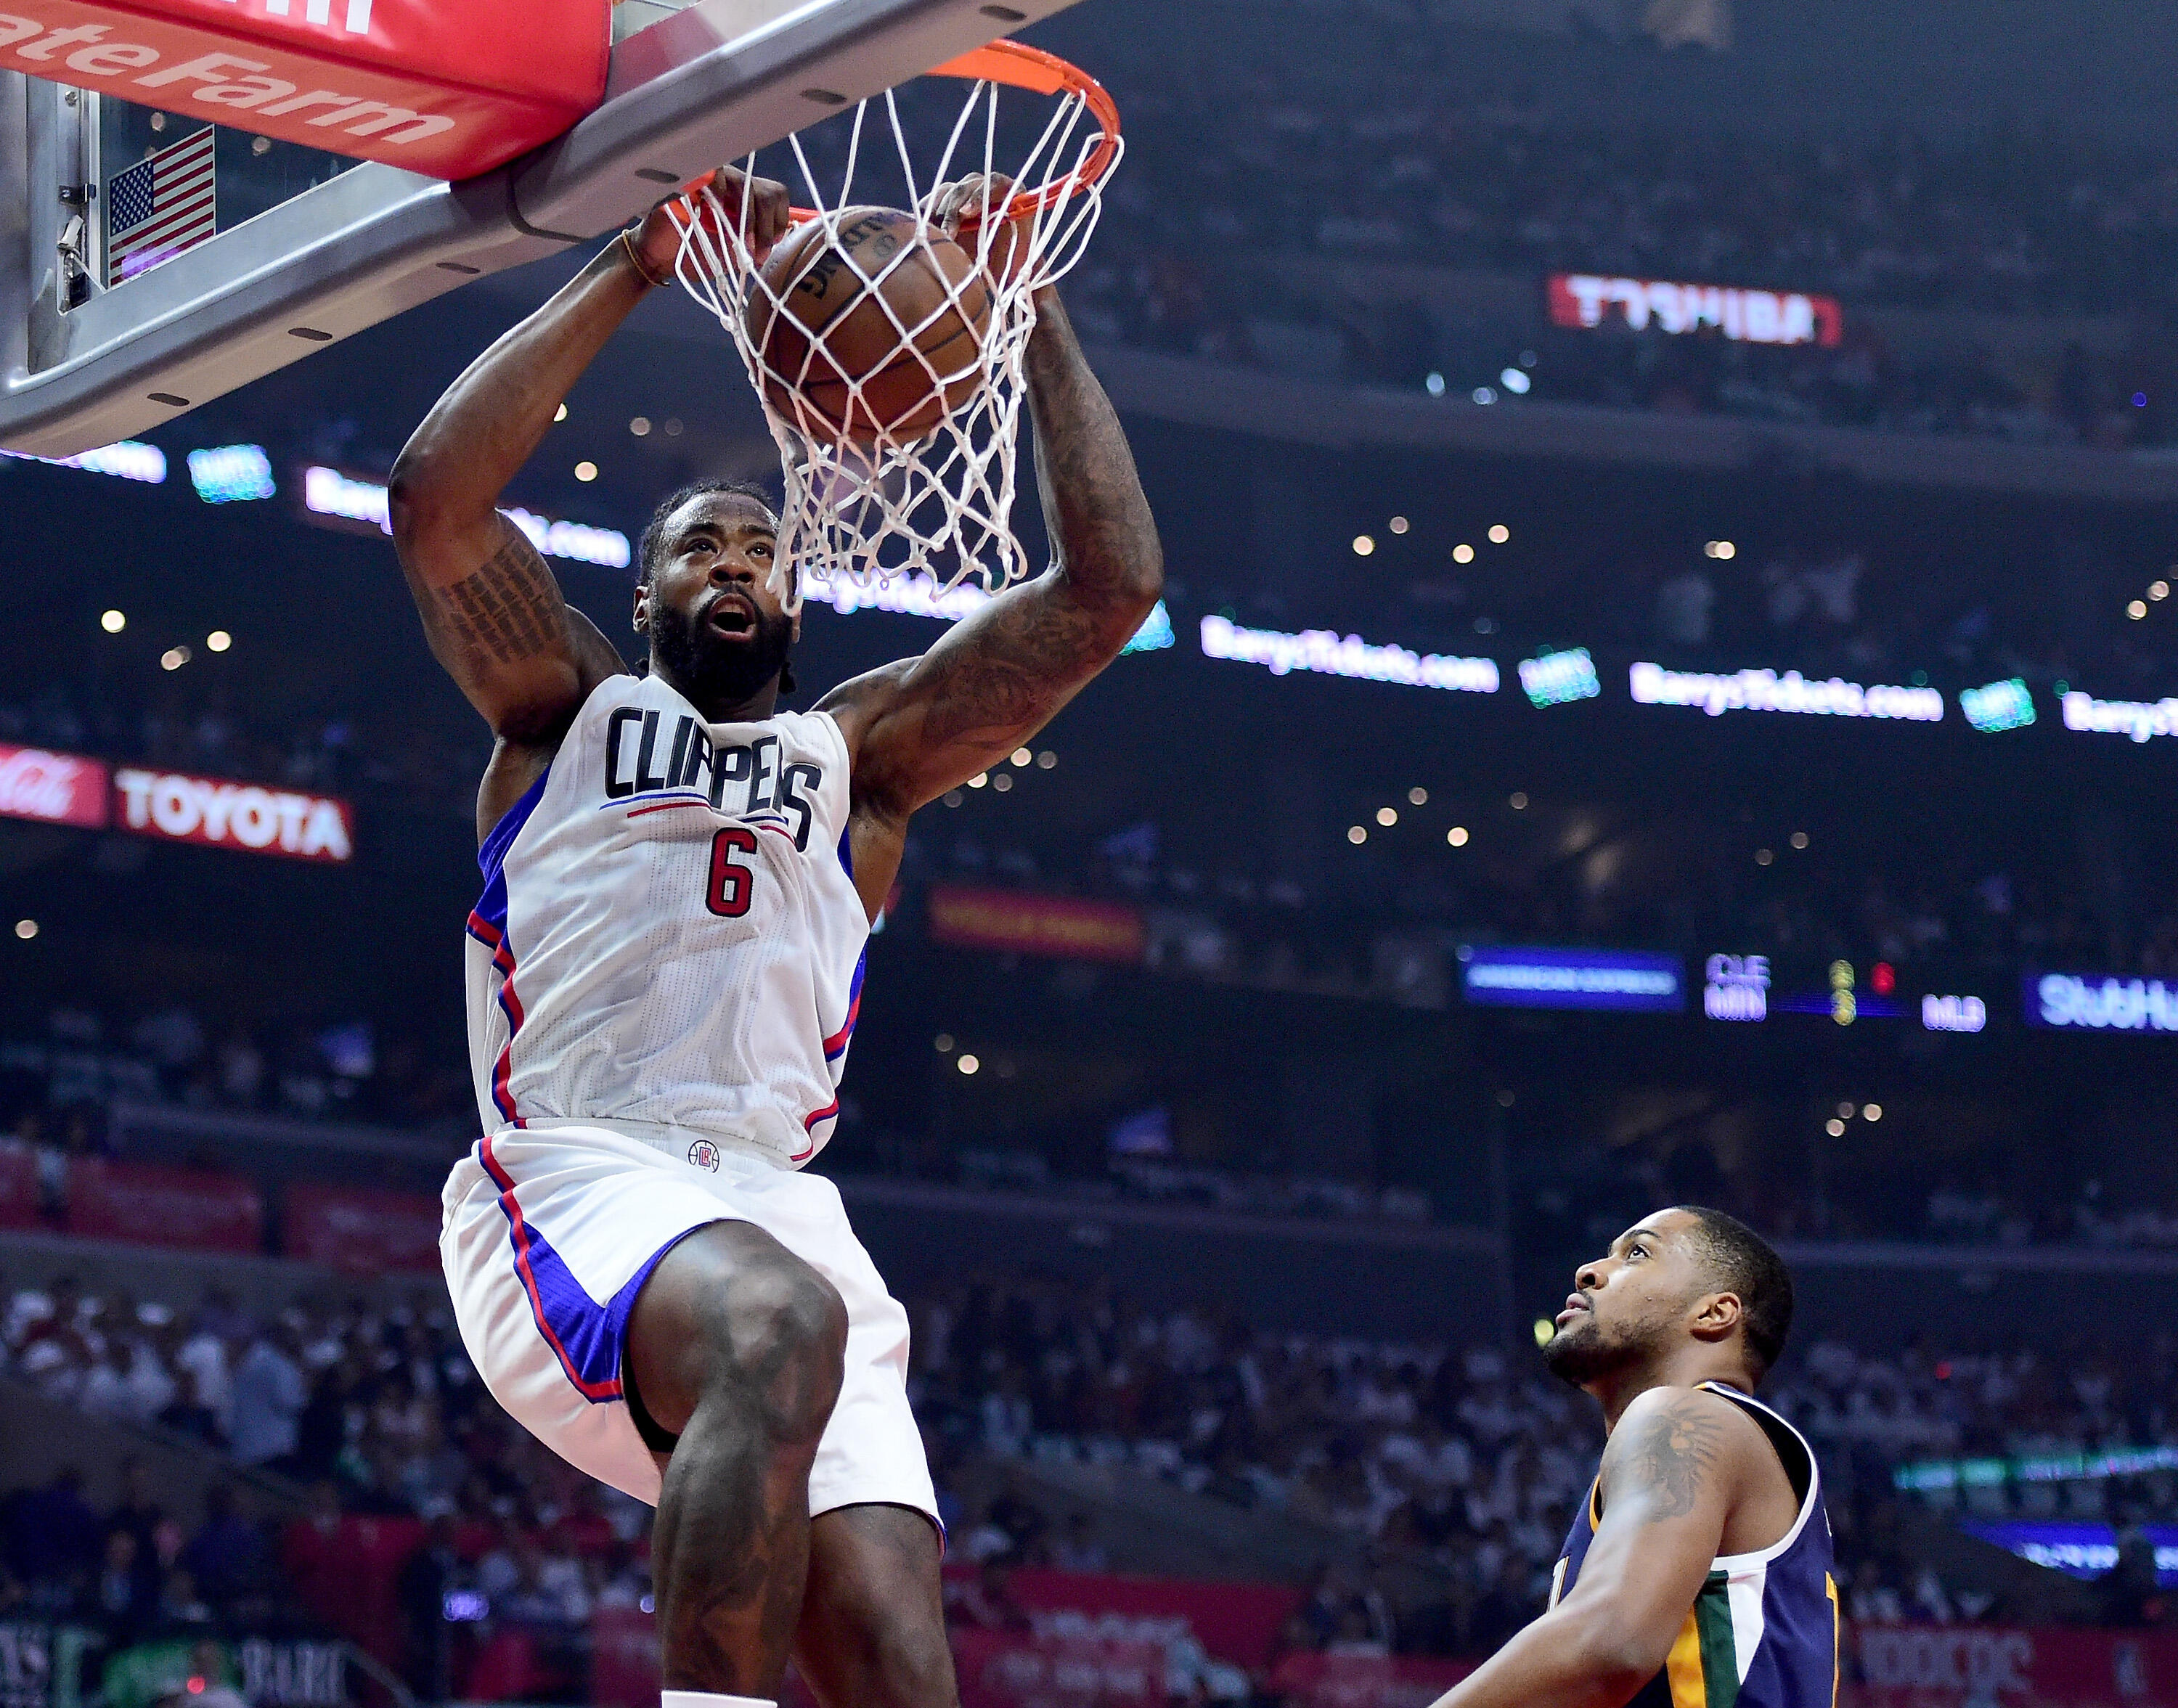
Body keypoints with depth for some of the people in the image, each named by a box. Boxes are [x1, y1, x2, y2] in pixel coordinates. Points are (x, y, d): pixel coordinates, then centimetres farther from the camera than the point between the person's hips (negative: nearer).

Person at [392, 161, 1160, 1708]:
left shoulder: (859, 751, 29)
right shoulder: (569, 709, 24)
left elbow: (1109, 589, 19)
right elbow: (436, 495, 6)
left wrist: (1036, 313, 16)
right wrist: (638, 267, 7)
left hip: (782, 1211, 3)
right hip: (578, 1189, -3)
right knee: (780, 1330, -39)